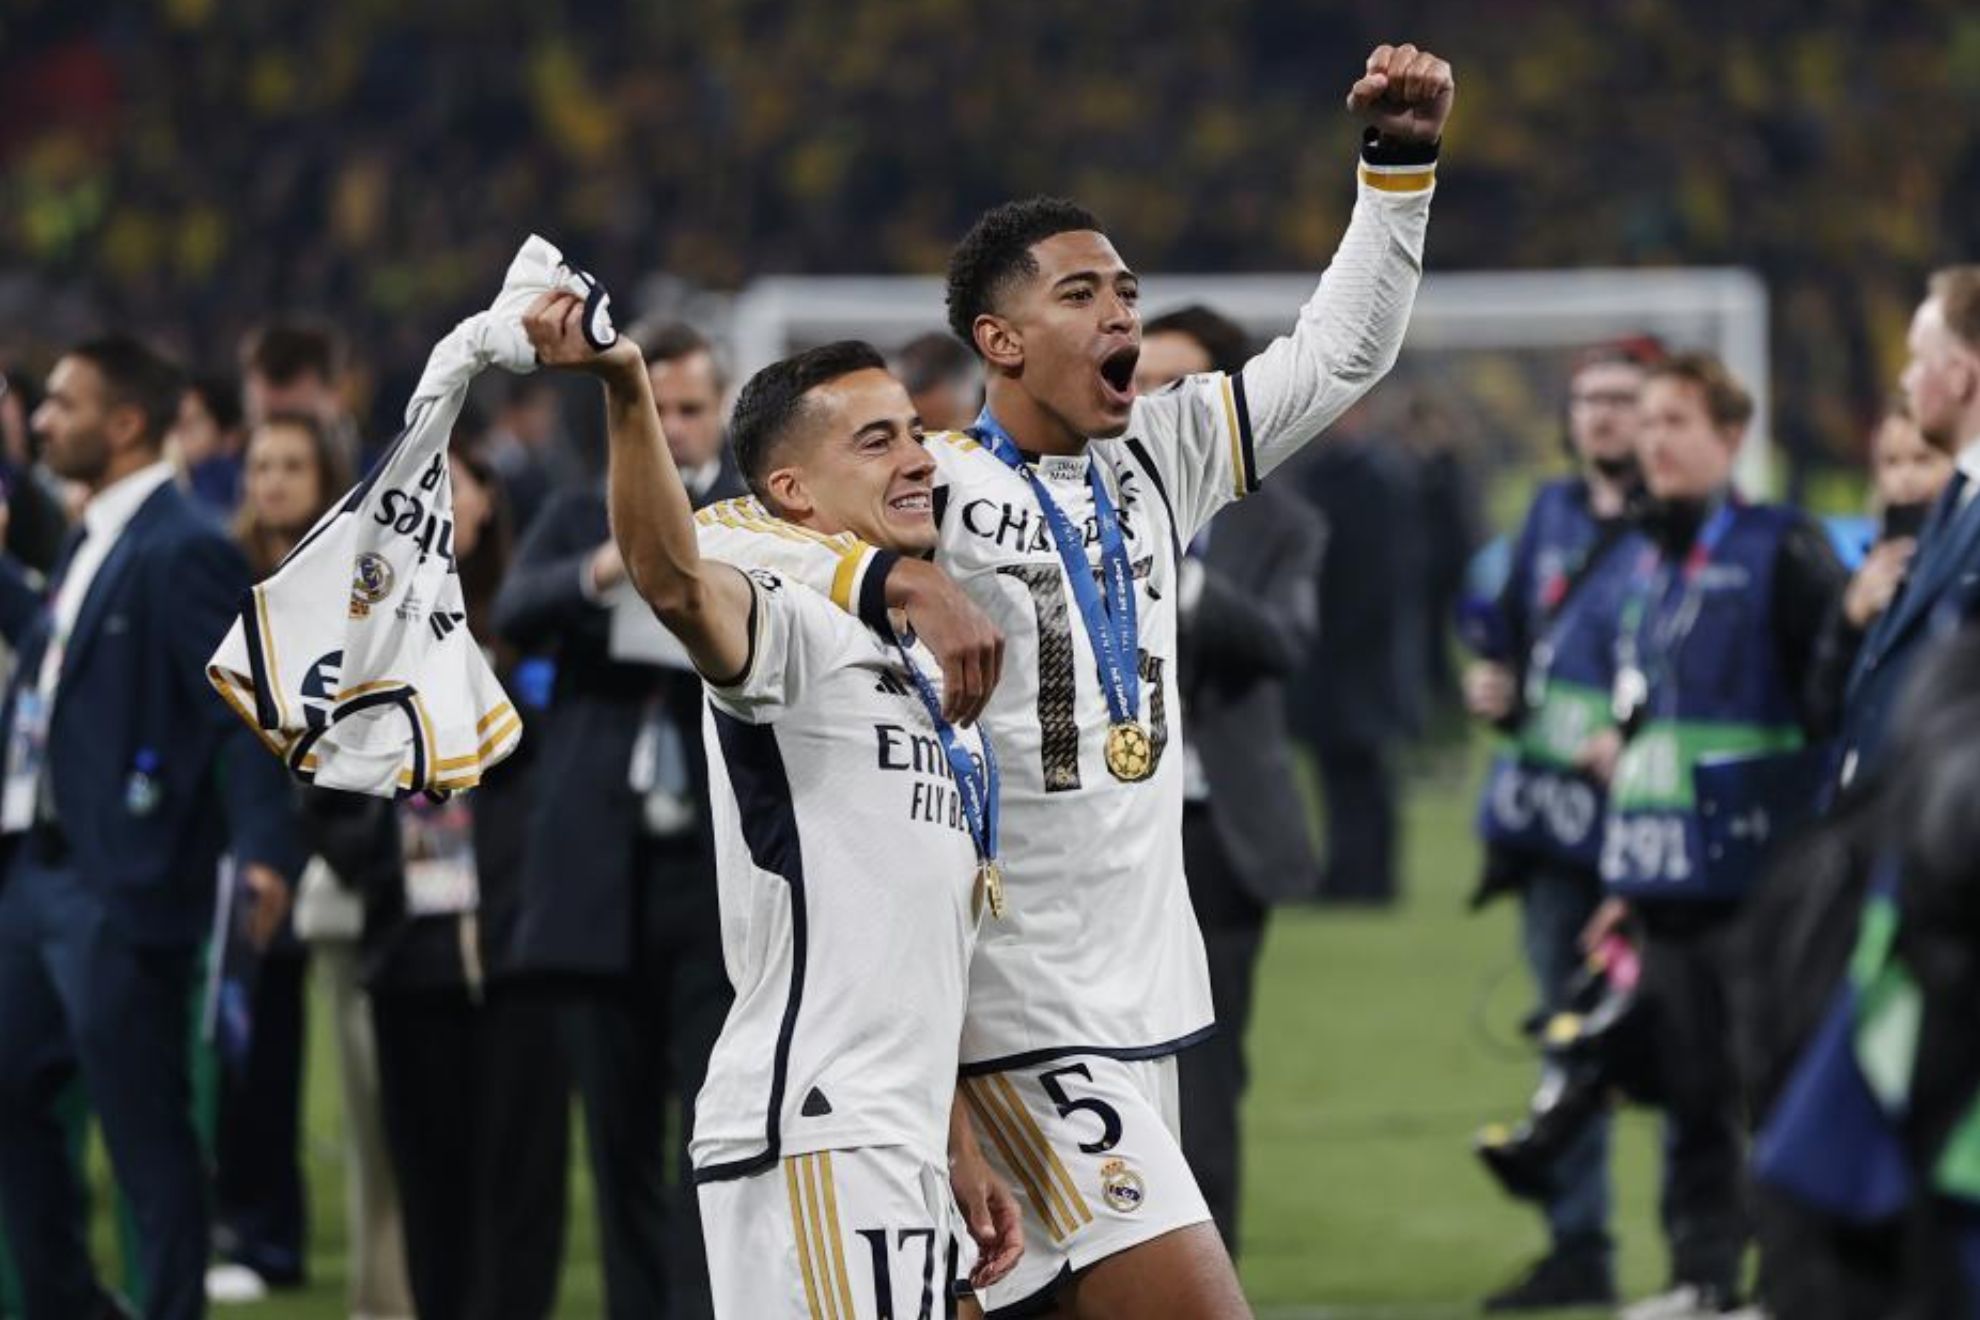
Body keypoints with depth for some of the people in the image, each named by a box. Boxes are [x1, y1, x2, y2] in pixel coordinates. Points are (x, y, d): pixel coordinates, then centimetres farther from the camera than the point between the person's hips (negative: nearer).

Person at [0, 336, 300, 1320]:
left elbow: (244, 710, -20)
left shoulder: (183, 552, -15)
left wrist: (265, 850, -29)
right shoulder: (94, 544, 13)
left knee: (145, 1127, -2)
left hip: (120, 890, -10)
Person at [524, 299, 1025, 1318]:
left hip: (898, 1146, 10)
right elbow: (676, 583, -31)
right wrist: (626, 392, -47)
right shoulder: (796, 635, -6)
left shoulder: (919, 674, 22)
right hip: (813, 1142, -10)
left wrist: (957, 1155, 24)